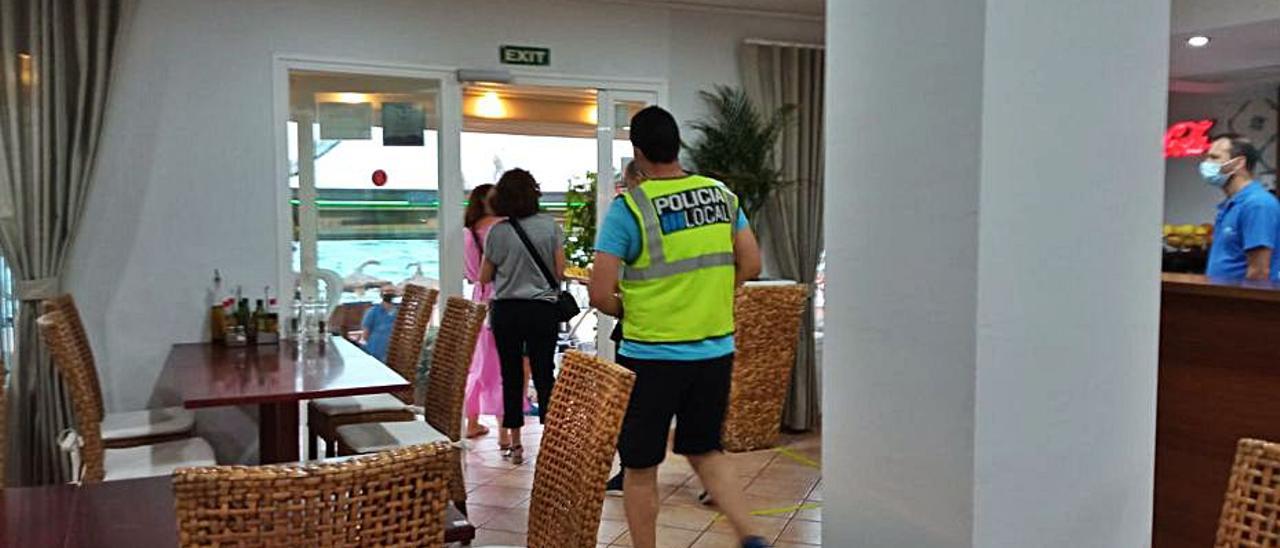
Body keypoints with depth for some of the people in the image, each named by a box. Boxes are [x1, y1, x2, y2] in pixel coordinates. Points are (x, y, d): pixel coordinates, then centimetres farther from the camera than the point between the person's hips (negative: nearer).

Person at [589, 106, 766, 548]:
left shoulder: (629, 207, -13)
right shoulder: (722, 195, 2)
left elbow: (600, 295, -15)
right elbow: (751, 265, 7)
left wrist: (630, 311, 5)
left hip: (651, 357, -5)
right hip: (716, 351, 5)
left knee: (640, 469, 10)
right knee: (705, 450, 22)